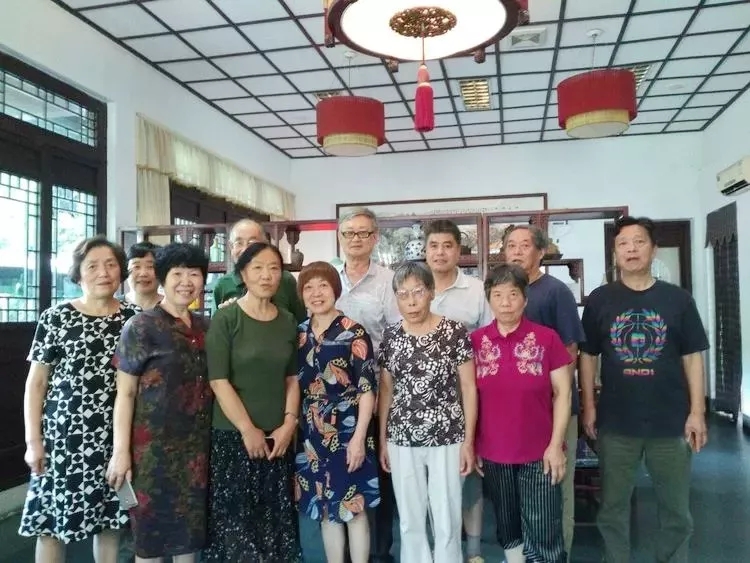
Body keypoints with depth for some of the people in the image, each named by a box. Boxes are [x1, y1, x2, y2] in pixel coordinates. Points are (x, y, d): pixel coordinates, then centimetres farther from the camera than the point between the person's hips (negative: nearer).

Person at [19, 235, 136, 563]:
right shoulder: (56, 318, -4)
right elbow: (35, 383, -2)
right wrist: (33, 440, -6)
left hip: (116, 435, 2)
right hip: (65, 434, -2)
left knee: (109, 516, 11)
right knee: (52, 520, 5)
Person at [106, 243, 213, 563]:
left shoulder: (205, 327, 8)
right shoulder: (141, 327, -7)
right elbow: (125, 392, -10)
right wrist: (121, 451, -13)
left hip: (198, 442, 5)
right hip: (154, 443, -5)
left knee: (191, 523, 15)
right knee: (153, 526, 7)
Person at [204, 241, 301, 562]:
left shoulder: (288, 321, 8)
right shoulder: (226, 318, -7)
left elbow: (292, 379, 11)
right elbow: (218, 381, -11)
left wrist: (289, 425, 0)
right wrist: (248, 430, -12)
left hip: (277, 438, 4)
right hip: (233, 436, -4)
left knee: (276, 519, 9)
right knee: (234, 520, 2)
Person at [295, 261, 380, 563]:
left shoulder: (353, 332, -10)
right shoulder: (299, 333, 6)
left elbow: (367, 389, -12)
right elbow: (293, 384, 12)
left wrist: (359, 437, -16)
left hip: (347, 431, -5)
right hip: (311, 434, 5)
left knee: (353, 507, 4)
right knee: (325, 508, 15)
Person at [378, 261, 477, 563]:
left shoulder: (455, 332, -8)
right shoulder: (391, 336, 2)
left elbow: (468, 387, -5)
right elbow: (386, 389, 9)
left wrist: (468, 440, -7)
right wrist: (382, 439, 8)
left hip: (447, 439, -3)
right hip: (402, 440, 3)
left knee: (447, 522, 6)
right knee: (409, 521, 14)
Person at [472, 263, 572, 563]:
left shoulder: (546, 338, -7)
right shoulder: (475, 341, -1)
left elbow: (562, 392, -3)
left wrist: (556, 444, -8)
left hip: (539, 453, -2)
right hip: (493, 453, 2)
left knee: (543, 532, 4)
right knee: (507, 525, 17)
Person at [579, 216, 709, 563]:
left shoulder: (677, 299, 0)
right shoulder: (599, 300, 0)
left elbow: (692, 357, 2)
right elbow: (588, 356, 4)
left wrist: (697, 411, -3)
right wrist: (588, 406, -1)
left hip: (670, 421, 1)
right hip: (616, 422, 0)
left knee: (676, 511, 14)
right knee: (612, 508, 12)